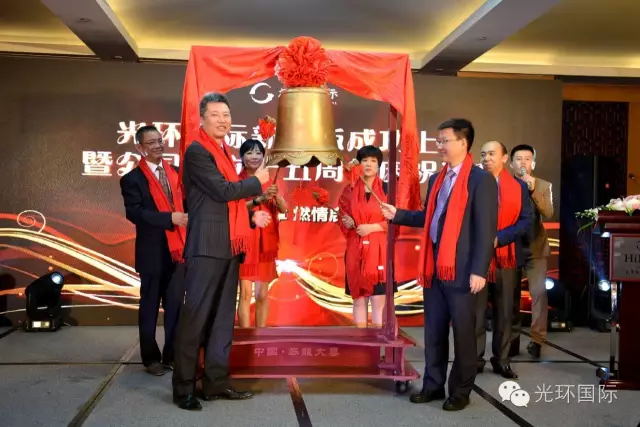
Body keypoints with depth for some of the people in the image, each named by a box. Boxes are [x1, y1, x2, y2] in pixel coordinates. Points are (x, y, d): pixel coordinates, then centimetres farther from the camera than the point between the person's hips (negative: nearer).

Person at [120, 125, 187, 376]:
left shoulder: (175, 172, 12)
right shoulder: (132, 179, -6)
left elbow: (185, 202, 12)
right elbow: (134, 213, -18)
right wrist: (171, 218, -26)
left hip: (178, 249, 4)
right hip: (153, 252, -4)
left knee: (175, 305, 10)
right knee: (150, 307, 9)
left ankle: (172, 355, 21)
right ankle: (151, 358, 21)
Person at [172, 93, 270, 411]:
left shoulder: (224, 153, 20)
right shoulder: (197, 151, -8)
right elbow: (223, 191, -17)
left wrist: (251, 218, 9)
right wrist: (257, 181, -4)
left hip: (229, 246, 9)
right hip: (207, 247, -9)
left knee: (223, 317, 11)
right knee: (195, 317, -4)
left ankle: (216, 382, 18)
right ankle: (183, 388, 4)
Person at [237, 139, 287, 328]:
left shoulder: (268, 182, 12)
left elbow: (283, 209, 2)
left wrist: (276, 195, -17)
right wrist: (258, 200, -26)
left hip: (266, 242, 4)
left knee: (263, 294, 6)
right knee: (245, 293, -7)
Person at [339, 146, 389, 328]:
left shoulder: (387, 189, 1)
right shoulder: (350, 190, 8)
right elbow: (342, 219, 16)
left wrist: (372, 227, -12)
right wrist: (347, 223, -6)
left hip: (378, 251, -2)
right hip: (355, 251, 3)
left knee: (378, 302, -4)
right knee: (358, 299, 6)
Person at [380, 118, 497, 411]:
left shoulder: (481, 180, -8)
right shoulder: (437, 179, 15)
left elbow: (485, 229, -13)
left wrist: (478, 270, -17)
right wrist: (397, 215, 9)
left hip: (461, 268, -7)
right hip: (434, 265, 7)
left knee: (463, 332, 5)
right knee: (434, 330, 13)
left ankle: (460, 391, 18)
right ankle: (433, 385, 25)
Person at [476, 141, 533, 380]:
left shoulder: (519, 187, 5)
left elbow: (526, 220, -3)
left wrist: (498, 238, -15)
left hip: (506, 257, 1)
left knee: (504, 312, 8)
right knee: (476, 312, 3)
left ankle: (501, 360, 19)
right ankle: (475, 359, 12)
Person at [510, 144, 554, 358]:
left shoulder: (543, 185, 3)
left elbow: (548, 214, -13)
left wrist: (533, 190, -21)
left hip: (535, 247, 0)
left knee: (539, 292, -9)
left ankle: (537, 339, 1)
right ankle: (512, 338, 17)